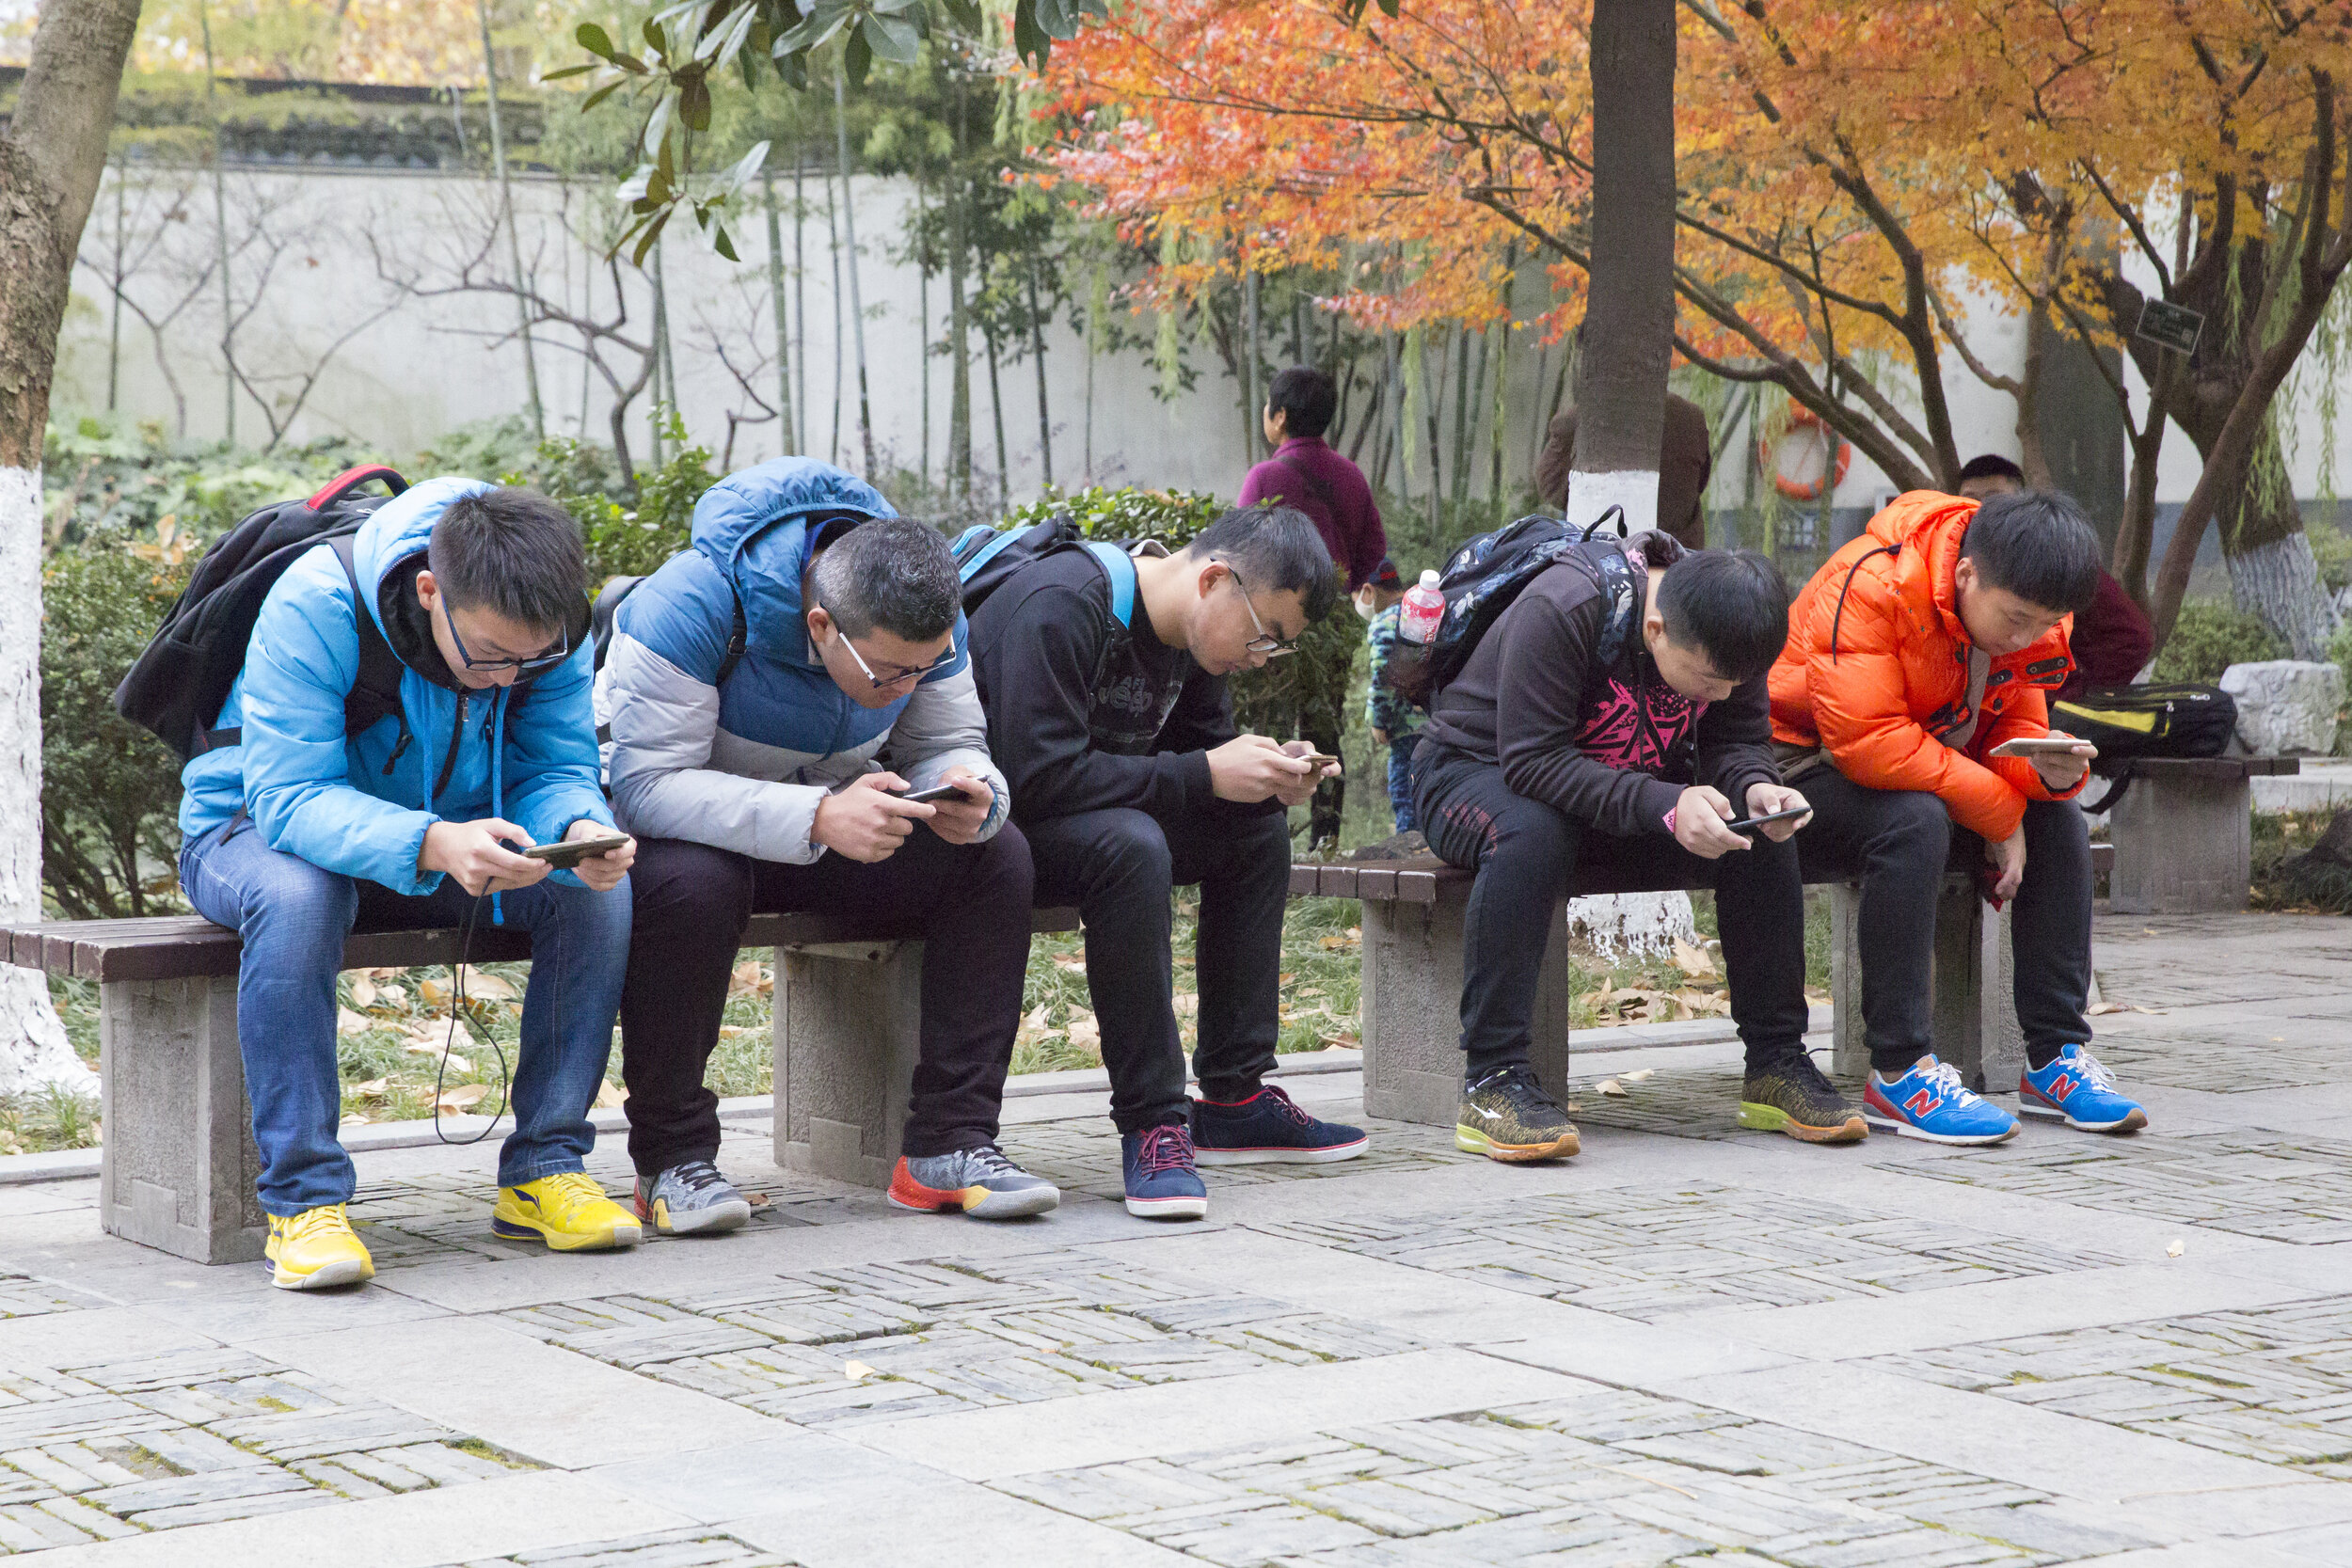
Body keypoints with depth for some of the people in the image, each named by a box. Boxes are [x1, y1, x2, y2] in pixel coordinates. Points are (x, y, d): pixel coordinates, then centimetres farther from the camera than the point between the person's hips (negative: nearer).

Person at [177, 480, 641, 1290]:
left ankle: (543, 1168, -12)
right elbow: (289, 797, -37)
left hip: (452, 837, 4)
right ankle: (301, 1199, -33)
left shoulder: (546, 626, -17)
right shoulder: (312, 606, -33)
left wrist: (582, 828, -39)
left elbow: (555, 768, -13)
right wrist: (431, 845, -55)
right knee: (297, 894, -41)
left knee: (597, 890, -22)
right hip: (256, 831, -4)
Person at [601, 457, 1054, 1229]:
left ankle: (950, 1142, -14)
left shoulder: (925, 616, -14)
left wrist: (970, 793, -29)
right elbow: (646, 786, -36)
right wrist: (817, 819, -47)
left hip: (826, 820, 5)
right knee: (690, 880, -40)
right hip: (688, 829, -5)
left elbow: (947, 744, -2)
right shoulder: (691, 604, -33)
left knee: (998, 855, -16)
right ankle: (671, 1158, -23)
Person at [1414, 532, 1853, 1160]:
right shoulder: (1560, 609, -31)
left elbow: (1738, 740, -2)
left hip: (1635, 790, 6)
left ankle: (1776, 1065, -8)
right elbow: (1531, 759, -34)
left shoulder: (1721, 630, -11)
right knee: (1531, 834, -41)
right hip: (1480, 772, -6)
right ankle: (1492, 1079, -37)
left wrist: (1755, 787, -27)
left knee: (1764, 840, -18)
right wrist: (1662, 805, -42)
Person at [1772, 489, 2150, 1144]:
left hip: (1928, 775, 8)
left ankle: (2056, 1054, -6)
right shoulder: (1872, 586, -29)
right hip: (1809, 766, -8)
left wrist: (2051, 771, -22)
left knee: (2059, 822, -12)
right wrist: (2000, 811, -27)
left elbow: (2013, 731, 4)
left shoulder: (2028, 613, -4)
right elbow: (1870, 742, -33)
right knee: (1915, 822, -36)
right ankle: (1899, 1071, -30)